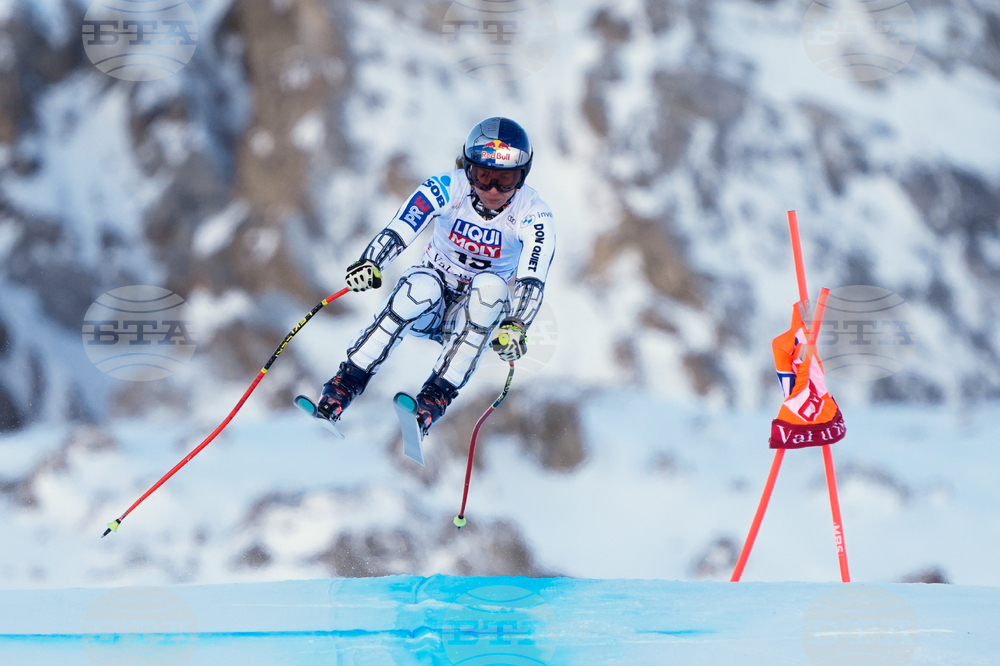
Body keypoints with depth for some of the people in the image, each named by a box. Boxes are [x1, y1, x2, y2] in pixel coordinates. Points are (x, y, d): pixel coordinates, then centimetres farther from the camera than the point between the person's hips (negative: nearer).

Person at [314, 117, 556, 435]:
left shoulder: (532, 215, -15)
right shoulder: (449, 188, -15)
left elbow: (532, 280, -27)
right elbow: (399, 230, -28)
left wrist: (515, 326, -45)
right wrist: (370, 263, -48)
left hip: (479, 313, 0)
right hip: (430, 308, 0)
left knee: (490, 286, -33)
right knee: (422, 287, -35)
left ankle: (437, 395, -34)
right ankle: (348, 381, -30)